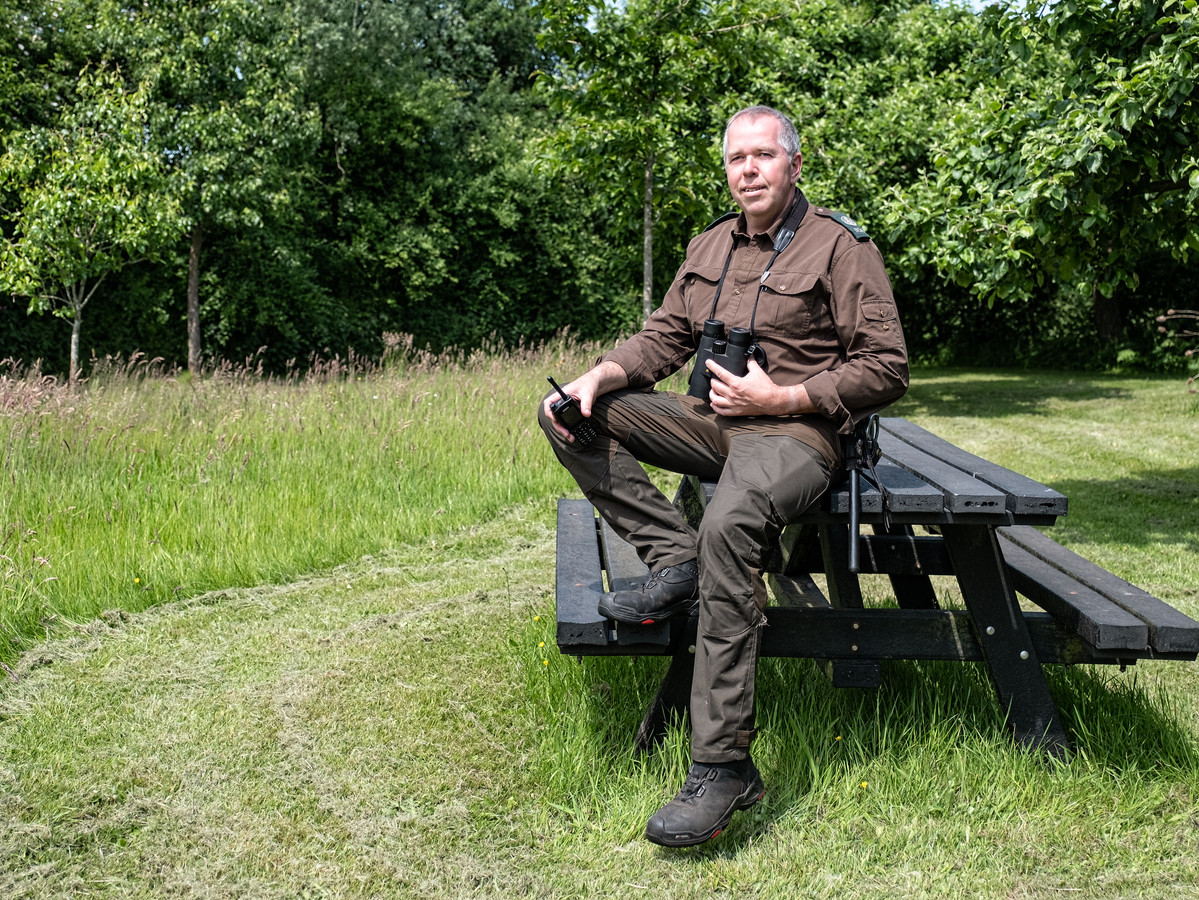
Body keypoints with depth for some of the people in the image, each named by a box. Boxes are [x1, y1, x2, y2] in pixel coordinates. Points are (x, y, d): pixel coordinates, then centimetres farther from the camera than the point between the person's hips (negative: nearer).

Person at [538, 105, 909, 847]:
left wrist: (780, 398, -16)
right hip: (709, 418, 7)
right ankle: (676, 561, -14)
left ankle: (725, 765, -34)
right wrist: (604, 374, -3)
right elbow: (666, 337, 18)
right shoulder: (709, 247, 16)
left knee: (728, 526, -38)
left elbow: (886, 369, -7)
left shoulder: (841, 247, -4)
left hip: (793, 430, -7)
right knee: (570, 416, -6)